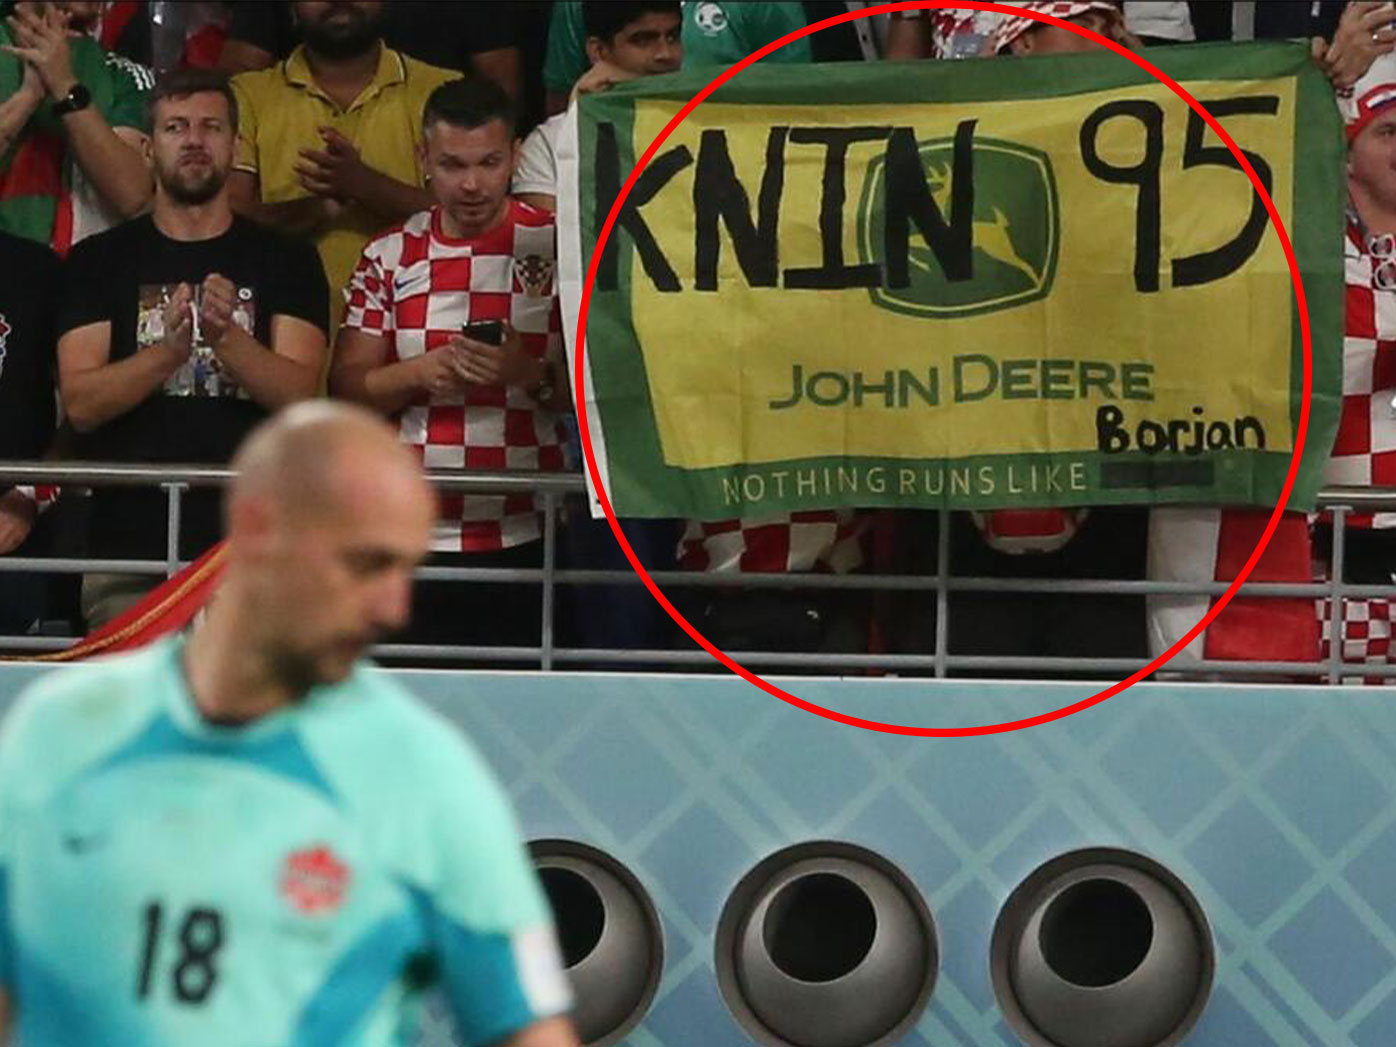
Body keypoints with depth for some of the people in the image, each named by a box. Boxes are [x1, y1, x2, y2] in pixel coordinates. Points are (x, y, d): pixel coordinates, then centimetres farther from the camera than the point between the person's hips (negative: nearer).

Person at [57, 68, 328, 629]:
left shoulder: (286, 260, 10)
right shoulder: (98, 261, 9)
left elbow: (298, 394, -2)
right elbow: (81, 403, -1)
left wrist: (227, 337, -19)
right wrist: (169, 349, -18)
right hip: (129, 547, 0)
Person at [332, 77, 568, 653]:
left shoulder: (561, 250, 3)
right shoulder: (390, 257, 9)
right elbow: (346, 389, 6)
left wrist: (533, 377, -18)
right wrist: (420, 373, -13)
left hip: (527, 540, -2)